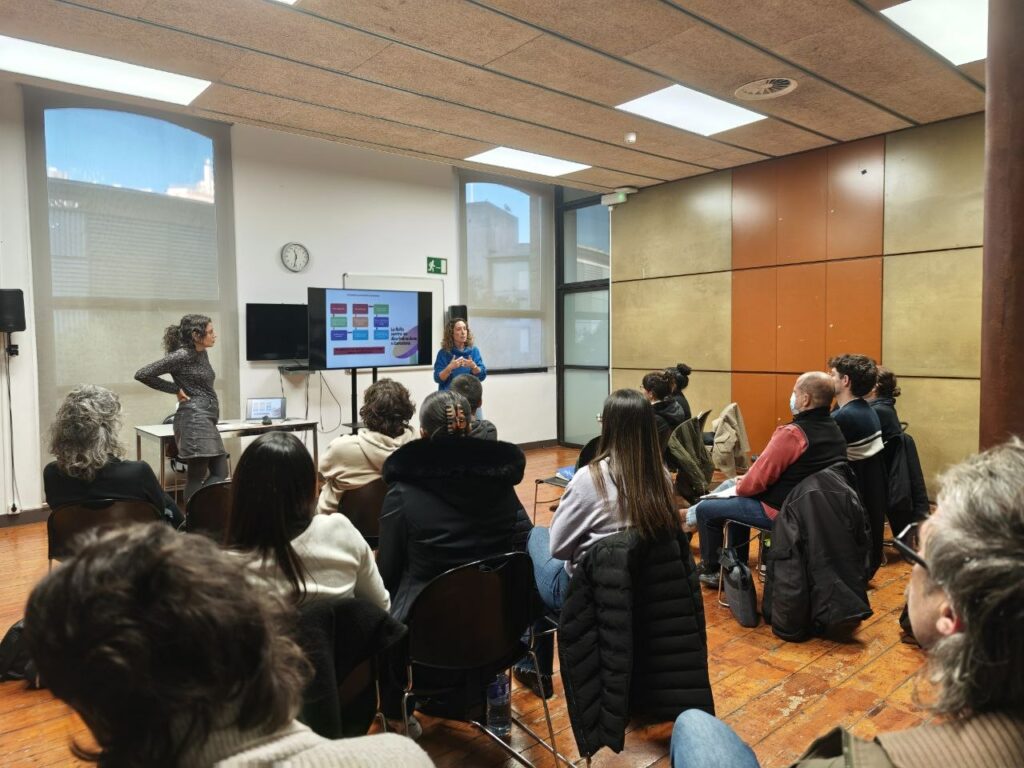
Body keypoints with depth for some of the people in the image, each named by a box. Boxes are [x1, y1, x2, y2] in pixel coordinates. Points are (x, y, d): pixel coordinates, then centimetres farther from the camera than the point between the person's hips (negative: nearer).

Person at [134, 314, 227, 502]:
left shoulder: (202, 354, 15)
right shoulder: (181, 355, -11)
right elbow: (142, 374, -12)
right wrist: (176, 389, -7)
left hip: (206, 419, 9)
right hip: (194, 418, -9)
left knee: (220, 473, 8)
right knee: (197, 475, -7)